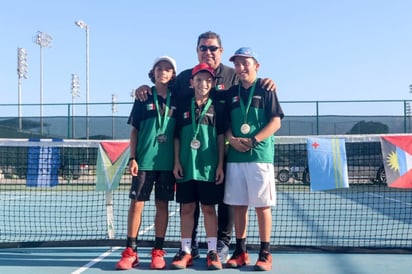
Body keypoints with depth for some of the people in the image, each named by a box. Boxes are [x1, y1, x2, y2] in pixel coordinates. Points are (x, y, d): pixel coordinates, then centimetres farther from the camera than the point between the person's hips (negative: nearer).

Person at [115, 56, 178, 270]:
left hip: (168, 162, 1)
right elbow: (134, 130, 6)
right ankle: (130, 252, 7)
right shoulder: (143, 98, 5)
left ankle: (158, 252, 14)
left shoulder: (176, 100, 7)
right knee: (136, 203, -1)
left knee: (162, 205, 6)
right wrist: (132, 158, -2)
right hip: (144, 160, -1)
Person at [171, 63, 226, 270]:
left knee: (209, 208, 4)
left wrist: (220, 165, -3)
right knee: (186, 208, 6)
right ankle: (185, 251, 14)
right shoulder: (183, 106, 8)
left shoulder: (217, 107, 4)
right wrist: (176, 162, 1)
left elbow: (221, 137, 3)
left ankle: (212, 252, 13)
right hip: (186, 167, 2)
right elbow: (177, 136, 8)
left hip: (209, 167, -1)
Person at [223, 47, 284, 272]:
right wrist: (232, 139, -7)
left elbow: (275, 122, -4)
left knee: (262, 205, 0)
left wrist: (253, 141, -15)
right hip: (235, 156, 4)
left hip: (260, 156, -4)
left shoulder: (265, 90, 2)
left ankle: (265, 254, 9)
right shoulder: (231, 93, 14)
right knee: (238, 205, 8)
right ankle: (240, 252, 18)